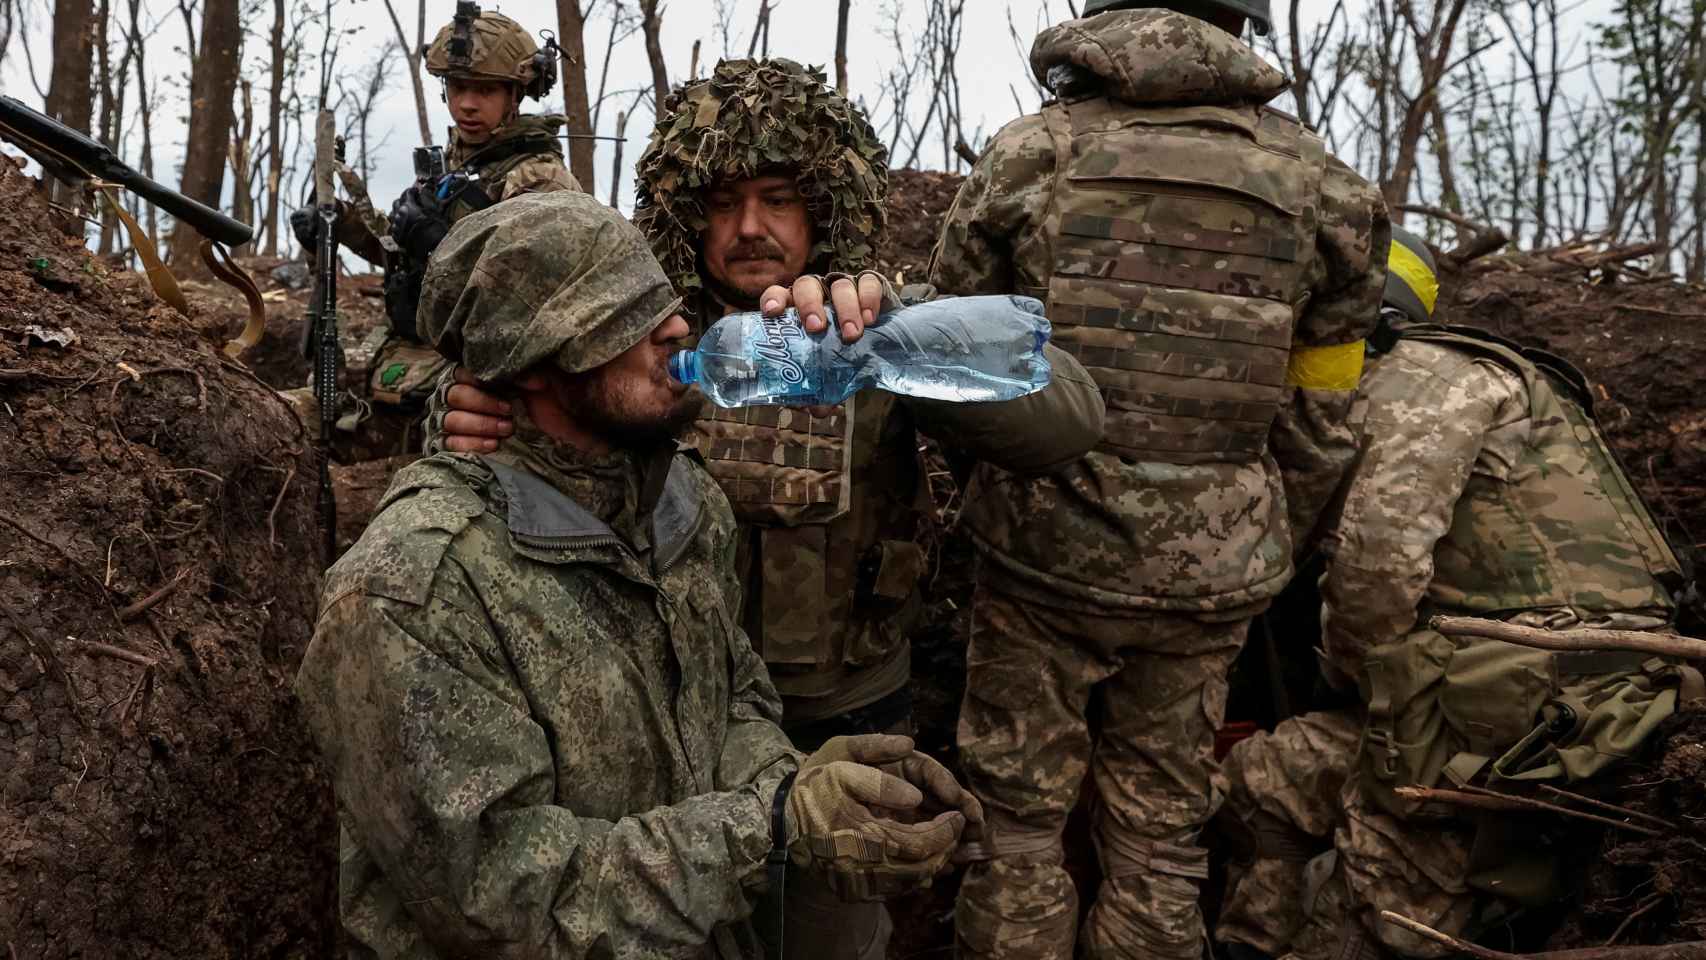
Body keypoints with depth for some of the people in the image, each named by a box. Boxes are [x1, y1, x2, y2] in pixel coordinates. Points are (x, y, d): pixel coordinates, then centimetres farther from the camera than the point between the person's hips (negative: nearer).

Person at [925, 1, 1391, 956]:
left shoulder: (1025, 154, -3)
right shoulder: (1317, 181, 1)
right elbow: (1320, 426, 5)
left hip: (1041, 553, -1)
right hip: (1206, 579, 2)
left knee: (1018, 822, 13)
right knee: (1161, 837, 16)